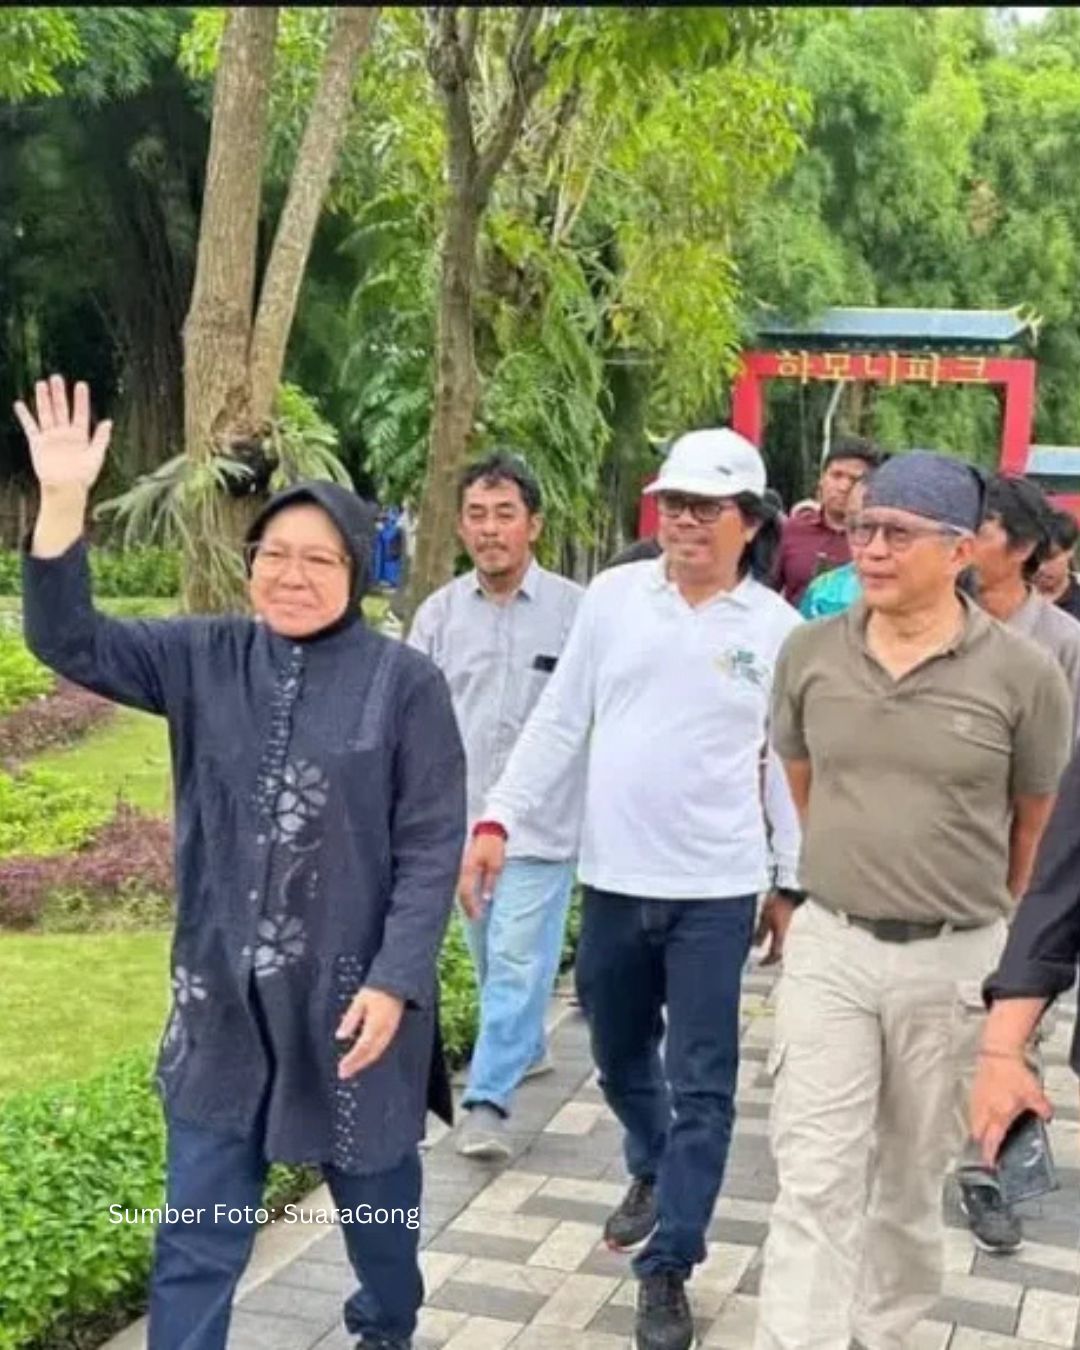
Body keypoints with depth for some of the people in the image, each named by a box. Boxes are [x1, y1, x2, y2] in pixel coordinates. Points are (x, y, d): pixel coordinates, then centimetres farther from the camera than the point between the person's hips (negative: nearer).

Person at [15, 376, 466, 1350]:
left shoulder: (405, 684, -11)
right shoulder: (206, 661, -1)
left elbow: (432, 849, -10)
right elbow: (68, 641, -8)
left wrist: (394, 981, -16)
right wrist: (64, 503, -19)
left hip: (353, 993, -2)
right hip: (224, 993, 2)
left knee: (374, 1187, 22)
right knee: (197, 1228, 9)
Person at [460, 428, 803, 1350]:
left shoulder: (779, 630, -4)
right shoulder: (614, 596, -1)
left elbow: (792, 767, 2)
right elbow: (558, 723, 2)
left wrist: (800, 884, 3)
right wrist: (498, 819, -5)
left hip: (715, 889, -2)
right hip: (611, 878, 3)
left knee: (701, 1086, 3)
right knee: (620, 1060, 20)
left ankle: (668, 1268, 17)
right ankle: (653, 1171, 48)